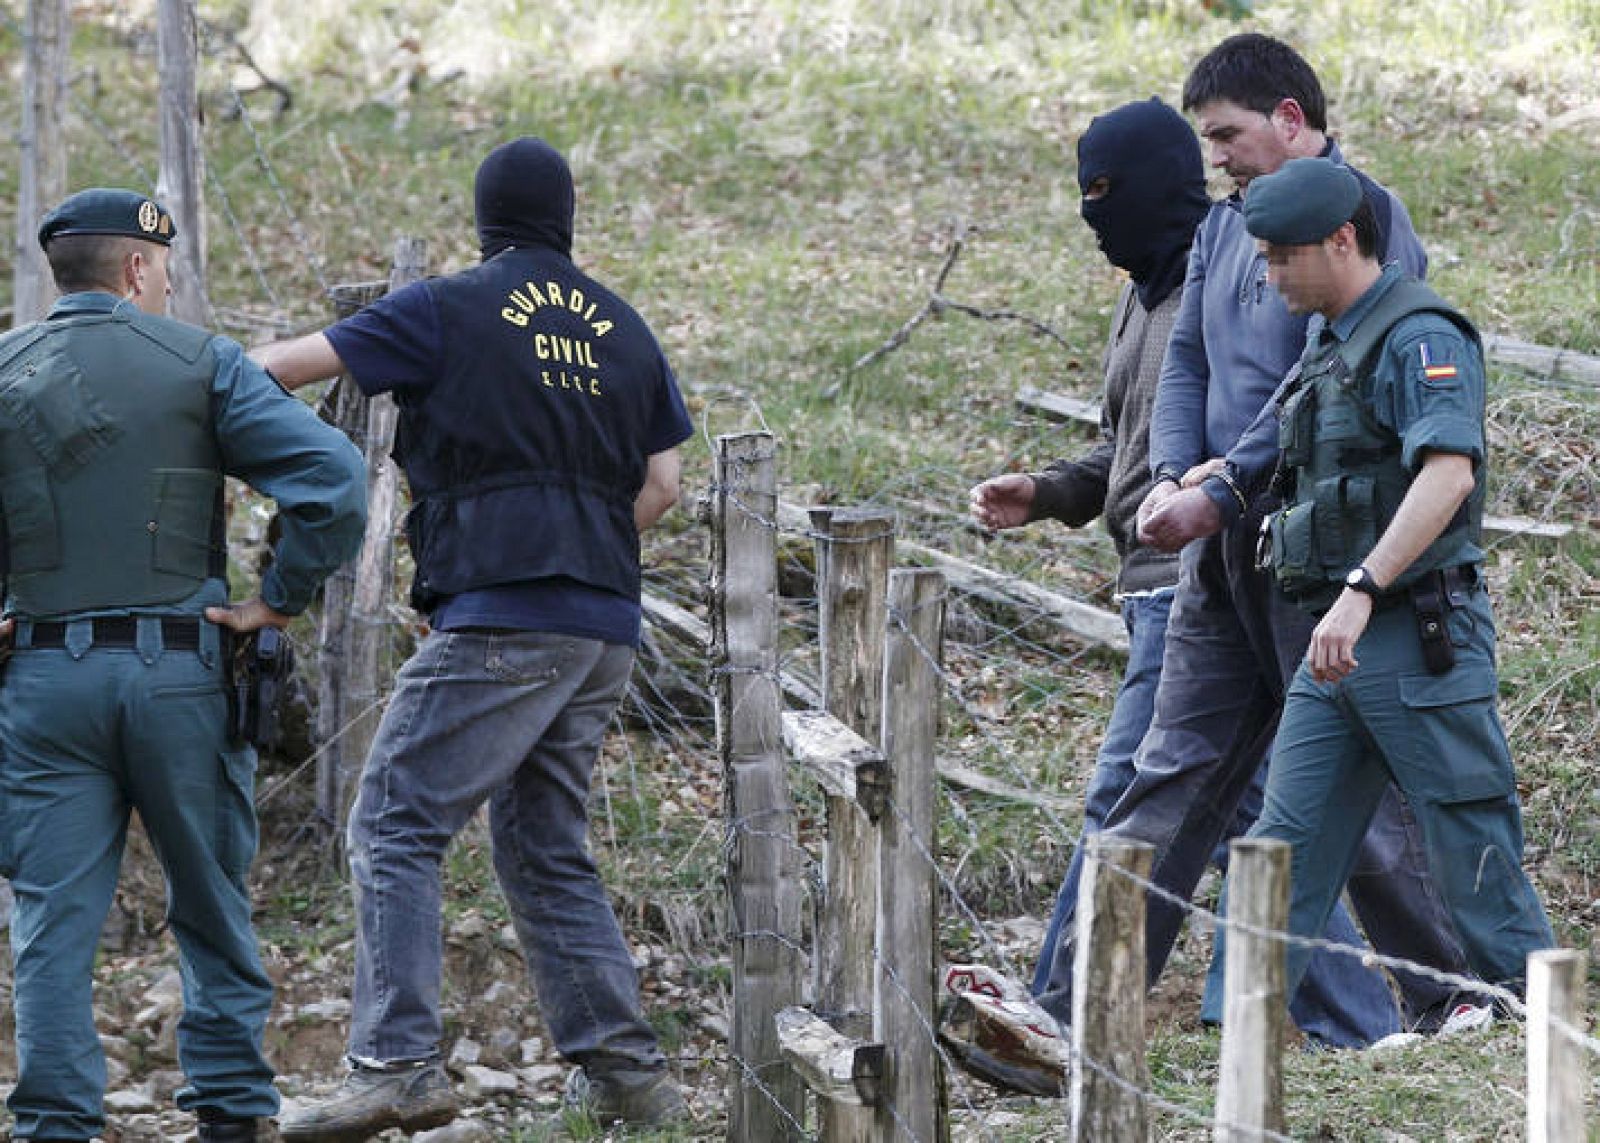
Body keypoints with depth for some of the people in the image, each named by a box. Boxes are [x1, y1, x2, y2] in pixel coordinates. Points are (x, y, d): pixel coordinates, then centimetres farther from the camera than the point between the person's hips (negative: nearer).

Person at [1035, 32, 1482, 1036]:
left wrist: (1221, 490, -19)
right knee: (1176, 770, 6)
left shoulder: (1363, 215, -10)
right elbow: (1187, 362, 14)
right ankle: (1075, 1008, 4)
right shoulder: (1225, 226, 16)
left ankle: (1450, 1000, 8)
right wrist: (1176, 477, -4)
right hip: (1228, 540, 8)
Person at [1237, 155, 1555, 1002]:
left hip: (1418, 639, -9)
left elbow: (1448, 472, -27)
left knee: (1474, 849, -4)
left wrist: (1361, 591, -34)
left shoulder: (1421, 338, -12)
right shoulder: (1329, 350, 18)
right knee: (1289, 840, 4)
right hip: (1339, 646, 9)